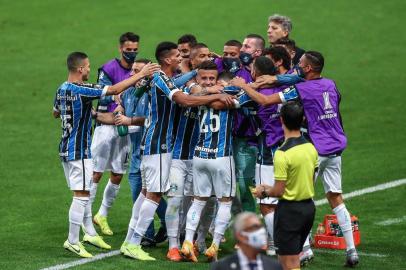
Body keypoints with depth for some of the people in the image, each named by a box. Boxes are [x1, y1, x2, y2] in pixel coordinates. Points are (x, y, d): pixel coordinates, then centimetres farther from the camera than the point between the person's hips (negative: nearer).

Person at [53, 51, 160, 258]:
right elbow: (115, 89, -22)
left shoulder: (61, 90, 6)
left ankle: (90, 232, 25)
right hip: (79, 151, -9)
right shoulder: (82, 90, -20)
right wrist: (141, 75, -16)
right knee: (81, 194, -5)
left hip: (66, 148, 9)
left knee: (83, 192, 18)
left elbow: (55, 113, 24)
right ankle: (73, 241, -4)